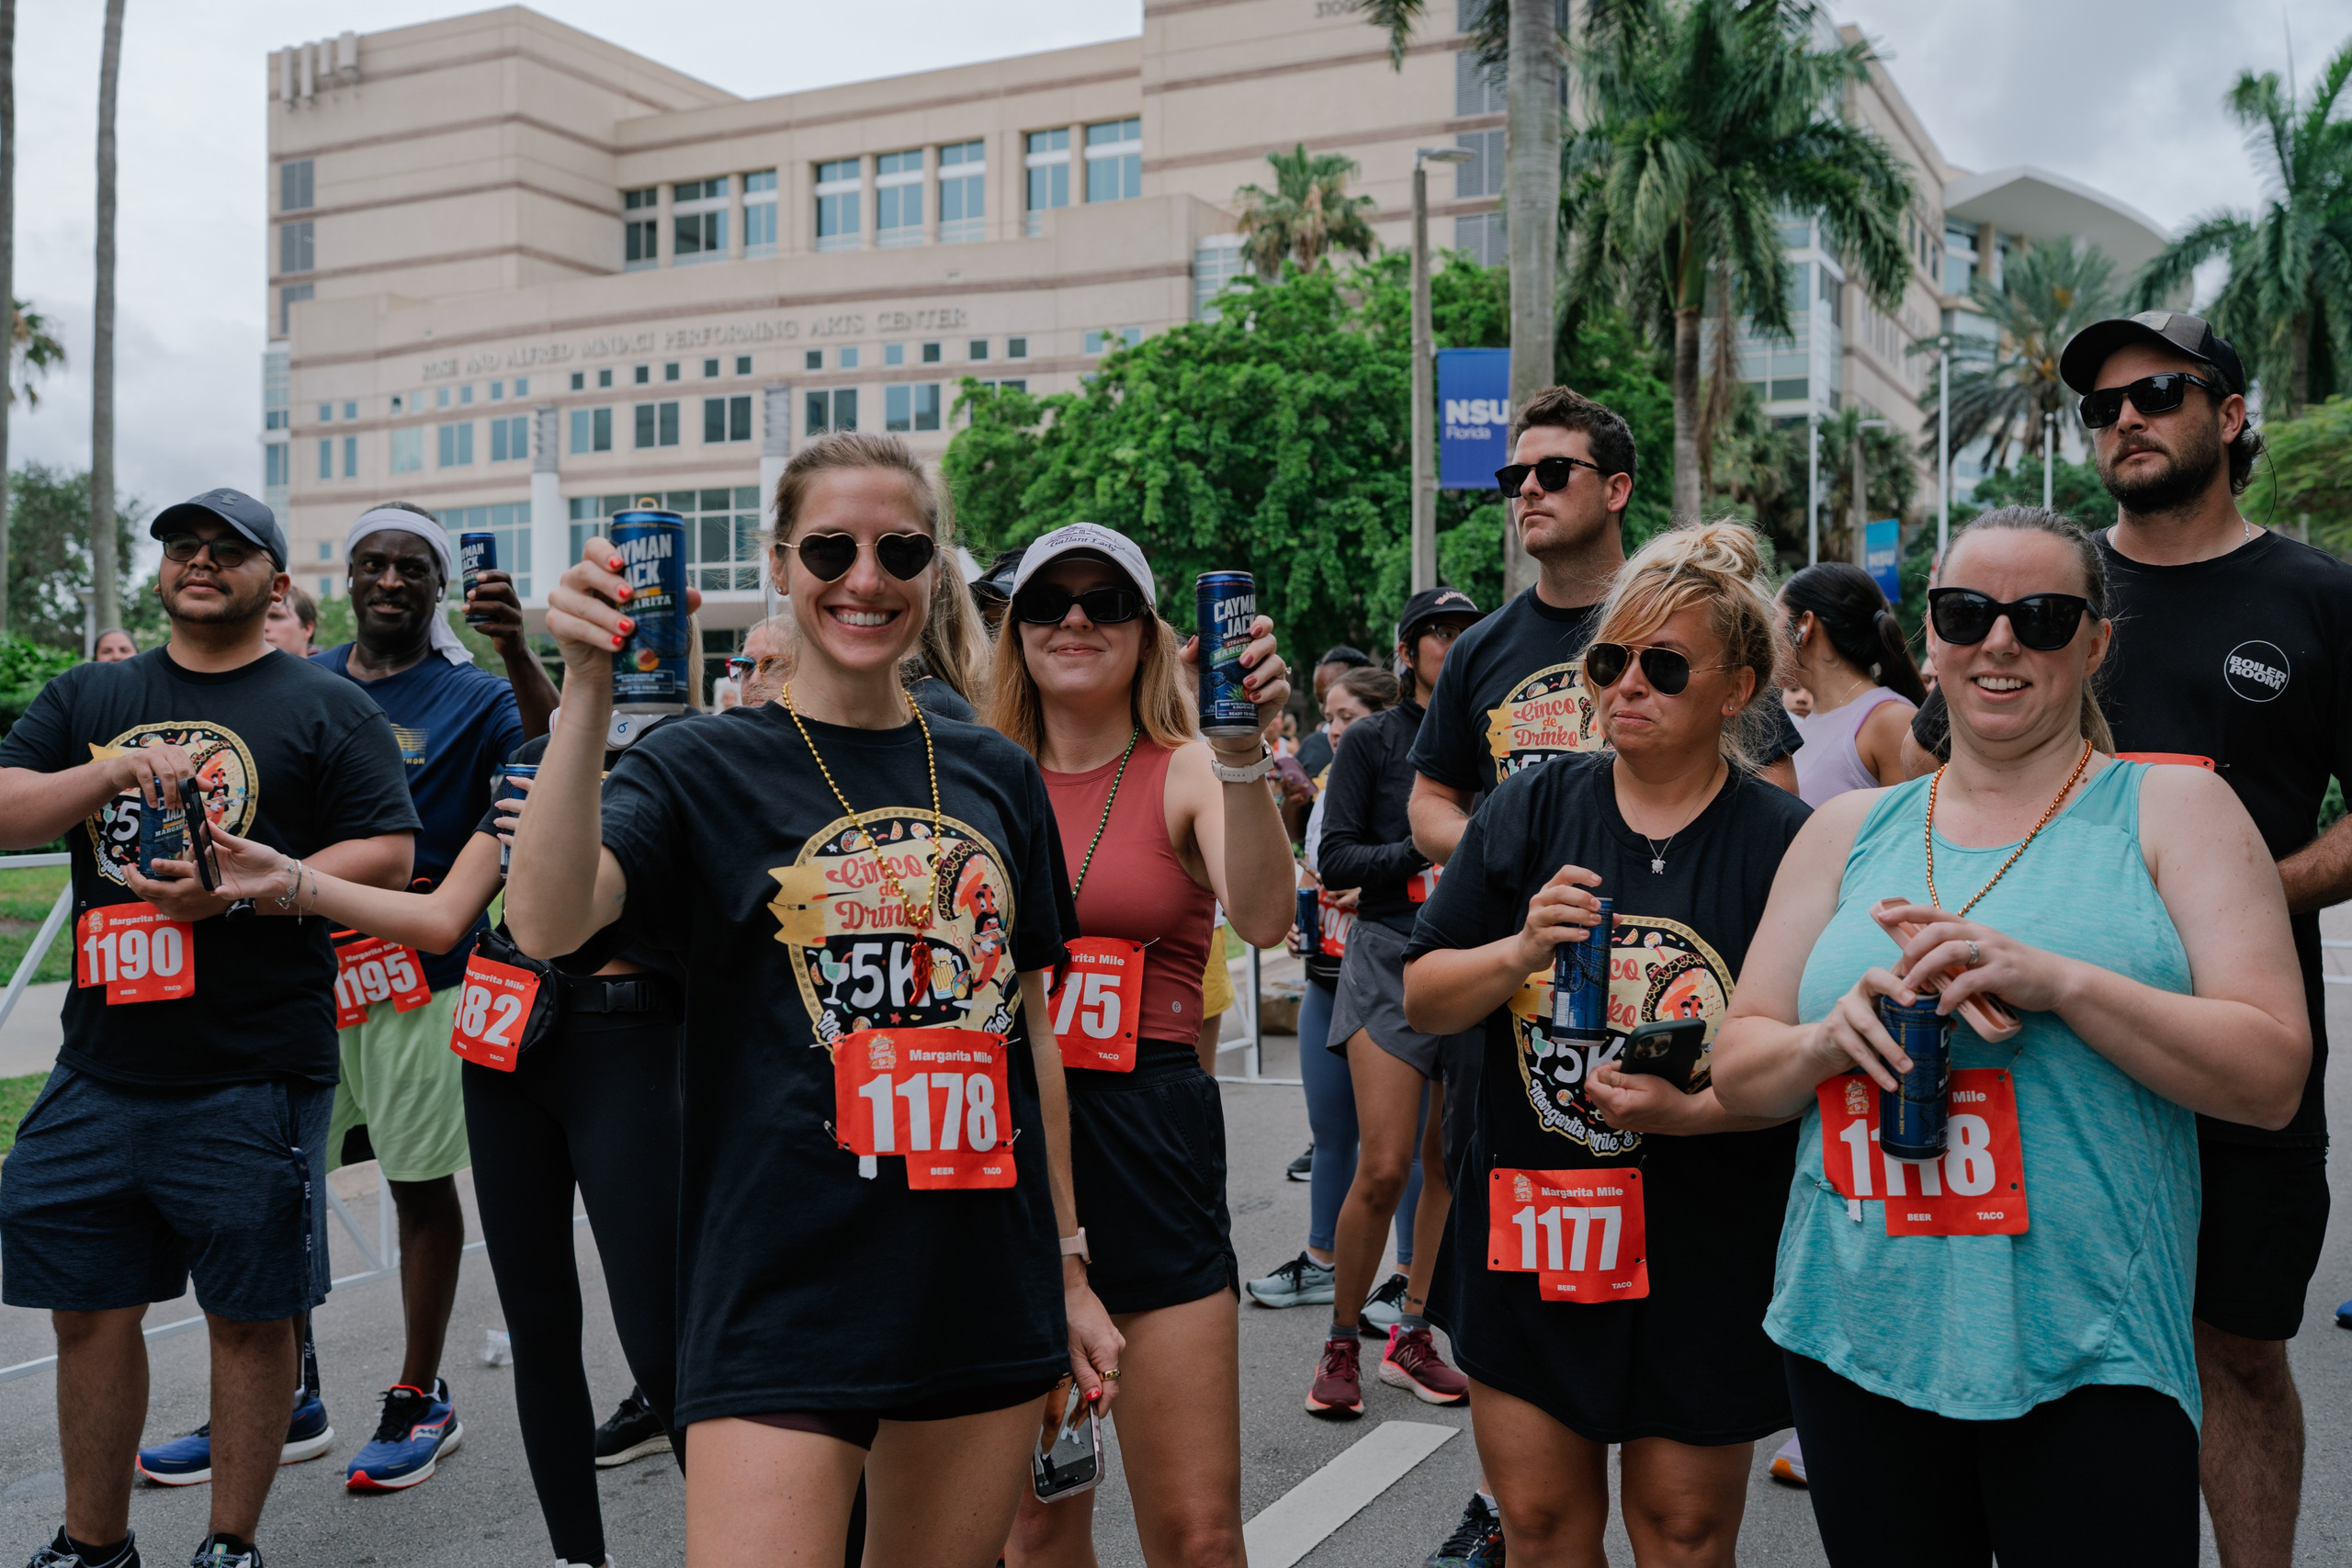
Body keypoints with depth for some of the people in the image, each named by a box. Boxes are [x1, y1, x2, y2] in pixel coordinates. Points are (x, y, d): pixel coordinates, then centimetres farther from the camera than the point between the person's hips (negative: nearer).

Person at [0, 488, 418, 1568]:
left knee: (248, 1314, 4)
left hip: (254, 1076, -4)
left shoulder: (326, 708, 2)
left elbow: (387, 858, -5)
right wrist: (108, 774, -13)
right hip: (101, 1069, 4)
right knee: (89, 1308, 11)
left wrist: (243, 889, -18)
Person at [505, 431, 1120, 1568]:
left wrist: (1068, 1270, 15)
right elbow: (545, 922, -22)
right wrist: (587, 689, -31)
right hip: (783, 1298, -4)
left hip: (987, 1298, 4)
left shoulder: (996, 777, 9)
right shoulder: (705, 769, -3)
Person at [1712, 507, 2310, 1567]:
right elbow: (1738, 1070, 10)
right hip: (1856, 1336, 3)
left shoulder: (2175, 809, 1)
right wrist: (1831, 1038, -12)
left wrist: (2056, 981, -20)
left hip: (2088, 1360, -3)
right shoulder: (1849, 831, 10)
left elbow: (2273, 1077, -7)